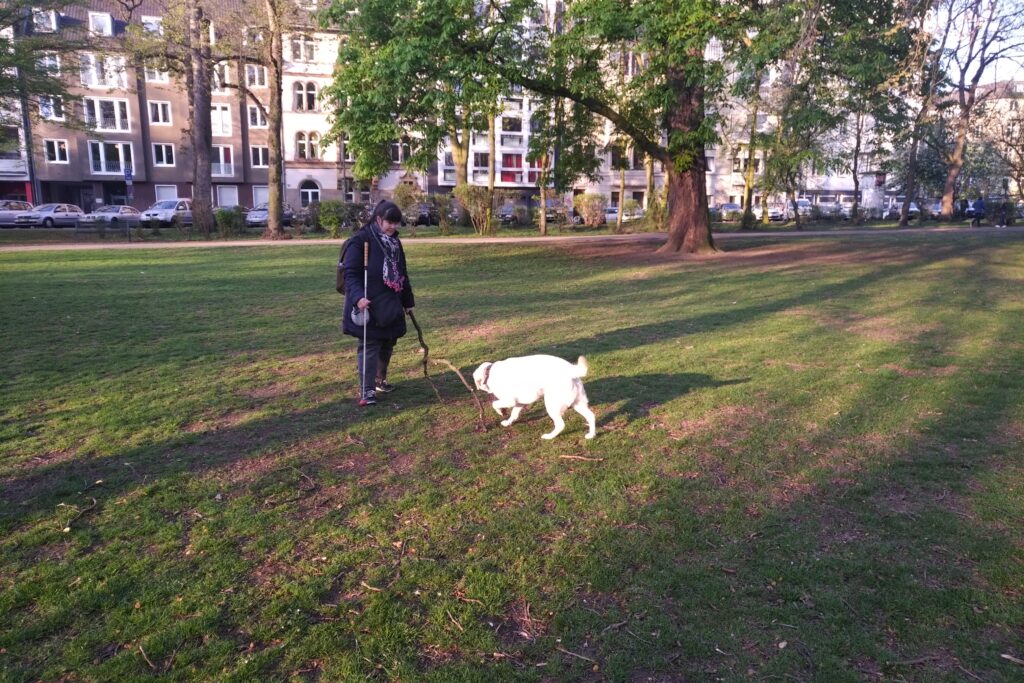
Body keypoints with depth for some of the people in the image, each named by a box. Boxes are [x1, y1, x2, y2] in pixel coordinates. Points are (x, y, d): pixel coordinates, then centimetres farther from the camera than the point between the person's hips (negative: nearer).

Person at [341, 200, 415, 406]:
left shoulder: (394, 242, 11)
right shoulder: (360, 240, -11)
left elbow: (402, 272, 19)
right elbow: (350, 273, -15)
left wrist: (408, 300, 21)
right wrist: (358, 296, -29)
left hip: (391, 304, 7)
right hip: (368, 305, -7)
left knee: (387, 344, 15)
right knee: (369, 346, -5)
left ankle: (380, 379, 33)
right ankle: (367, 390, 1)